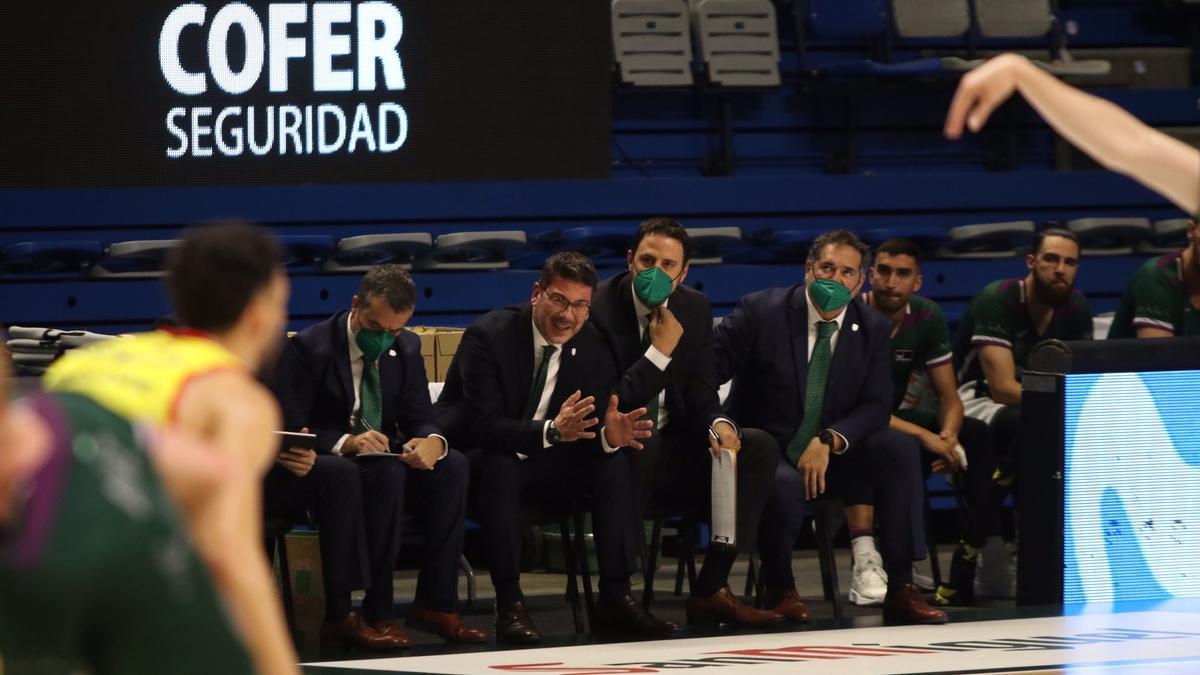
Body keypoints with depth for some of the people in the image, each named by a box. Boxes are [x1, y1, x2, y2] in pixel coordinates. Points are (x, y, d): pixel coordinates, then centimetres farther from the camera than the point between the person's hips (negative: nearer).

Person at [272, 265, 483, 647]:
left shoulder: (406, 349, 5)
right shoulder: (309, 347, -13)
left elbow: (419, 419, 4)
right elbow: (290, 429, -18)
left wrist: (432, 442, -22)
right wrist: (346, 443, -36)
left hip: (380, 461, 6)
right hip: (313, 469, -6)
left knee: (452, 465, -19)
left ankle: (435, 605, -16)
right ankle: (376, 612, -36)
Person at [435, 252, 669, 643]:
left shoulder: (594, 347, -4)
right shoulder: (489, 335, -21)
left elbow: (593, 431, -4)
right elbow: (482, 424, -29)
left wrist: (610, 435, -30)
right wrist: (551, 431, -43)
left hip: (540, 464, 5)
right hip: (474, 460, -5)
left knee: (613, 463, -16)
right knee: (500, 465, -37)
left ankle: (615, 600, -17)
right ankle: (509, 606, -34)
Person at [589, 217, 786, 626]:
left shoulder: (694, 308, 7)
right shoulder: (598, 307, -13)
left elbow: (701, 391, 8)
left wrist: (717, 423, -15)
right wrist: (659, 351, -22)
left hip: (671, 449, 6)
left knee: (759, 447, -15)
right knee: (637, 443, -41)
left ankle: (711, 589, -16)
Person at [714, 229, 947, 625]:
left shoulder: (873, 328, 3)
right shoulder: (761, 311, -8)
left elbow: (876, 407, -3)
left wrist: (829, 442, -21)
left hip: (830, 456, 4)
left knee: (900, 448, -22)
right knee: (785, 485, -39)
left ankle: (901, 590, -21)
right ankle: (780, 591, -10)